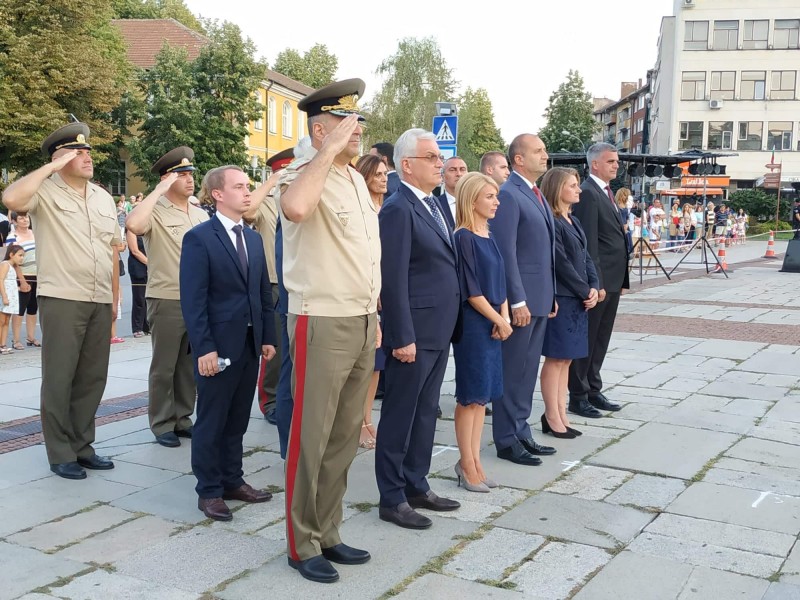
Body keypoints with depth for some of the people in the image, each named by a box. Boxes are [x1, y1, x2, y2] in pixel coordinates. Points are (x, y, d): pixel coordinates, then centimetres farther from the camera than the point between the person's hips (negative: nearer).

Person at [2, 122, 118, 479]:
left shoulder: (103, 197, 14)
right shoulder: (46, 191, -6)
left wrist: (114, 296, 16)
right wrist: (51, 167, -18)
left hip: (99, 302, 6)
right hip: (62, 301, -6)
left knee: (92, 377, 11)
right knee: (59, 378, 1)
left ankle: (82, 446, 23)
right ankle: (60, 454, 11)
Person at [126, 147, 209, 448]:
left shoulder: (201, 214, 11)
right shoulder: (156, 212, -9)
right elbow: (133, 224, -32)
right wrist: (160, 190, -22)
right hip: (166, 301, -6)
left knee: (190, 366, 13)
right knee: (164, 367, 4)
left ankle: (182, 419, 24)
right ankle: (162, 424, 14)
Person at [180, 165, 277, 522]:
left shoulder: (253, 238, 13)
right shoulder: (199, 238, -8)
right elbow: (193, 300, -13)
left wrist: (268, 337, 8)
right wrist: (203, 348, -18)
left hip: (250, 343, 6)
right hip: (218, 345, -6)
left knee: (237, 420, 14)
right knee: (211, 422, 5)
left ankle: (232, 480, 26)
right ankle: (209, 491, 15)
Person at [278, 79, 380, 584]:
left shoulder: (357, 179, 14)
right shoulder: (303, 175, -12)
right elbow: (295, 208, -38)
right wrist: (330, 149, -27)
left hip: (363, 323, 8)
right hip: (322, 324, -8)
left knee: (345, 438, 15)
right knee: (311, 439, 2)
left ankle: (328, 534, 28)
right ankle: (303, 545, 16)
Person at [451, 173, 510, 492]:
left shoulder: (489, 236, 10)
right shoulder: (463, 238, -14)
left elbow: (499, 281, 13)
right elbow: (470, 290, -16)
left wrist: (504, 317, -2)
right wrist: (500, 321, -9)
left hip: (493, 325, 8)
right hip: (472, 325, -8)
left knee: (482, 394, 12)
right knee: (471, 396, 1)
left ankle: (473, 460, 22)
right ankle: (467, 464, 13)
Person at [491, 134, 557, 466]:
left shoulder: (537, 195, 16)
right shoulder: (508, 195, -13)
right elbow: (506, 252, -18)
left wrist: (551, 295, 16)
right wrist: (517, 301, -20)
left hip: (540, 298, 9)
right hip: (521, 299, -9)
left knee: (528, 370, 15)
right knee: (513, 372, 1)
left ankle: (521, 432, 25)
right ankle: (507, 440, 10)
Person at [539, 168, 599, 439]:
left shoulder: (573, 221, 15)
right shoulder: (550, 222, -13)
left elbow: (585, 257, 13)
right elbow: (561, 263, -17)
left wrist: (593, 288, -1)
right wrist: (585, 291, -10)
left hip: (578, 299, 9)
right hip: (560, 298, -9)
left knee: (566, 358, 11)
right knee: (555, 358, -2)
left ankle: (560, 414, 17)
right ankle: (552, 418, 6)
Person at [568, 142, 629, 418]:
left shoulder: (607, 193, 16)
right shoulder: (587, 193, -14)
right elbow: (589, 243, -19)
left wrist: (620, 279, 14)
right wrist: (596, 283, -21)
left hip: (612, 279, 9)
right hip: (597, 281, -9)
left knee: (600, 340, 15)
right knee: (586, 339, 0)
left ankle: (593, 390, 25)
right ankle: (578, 396, 9)